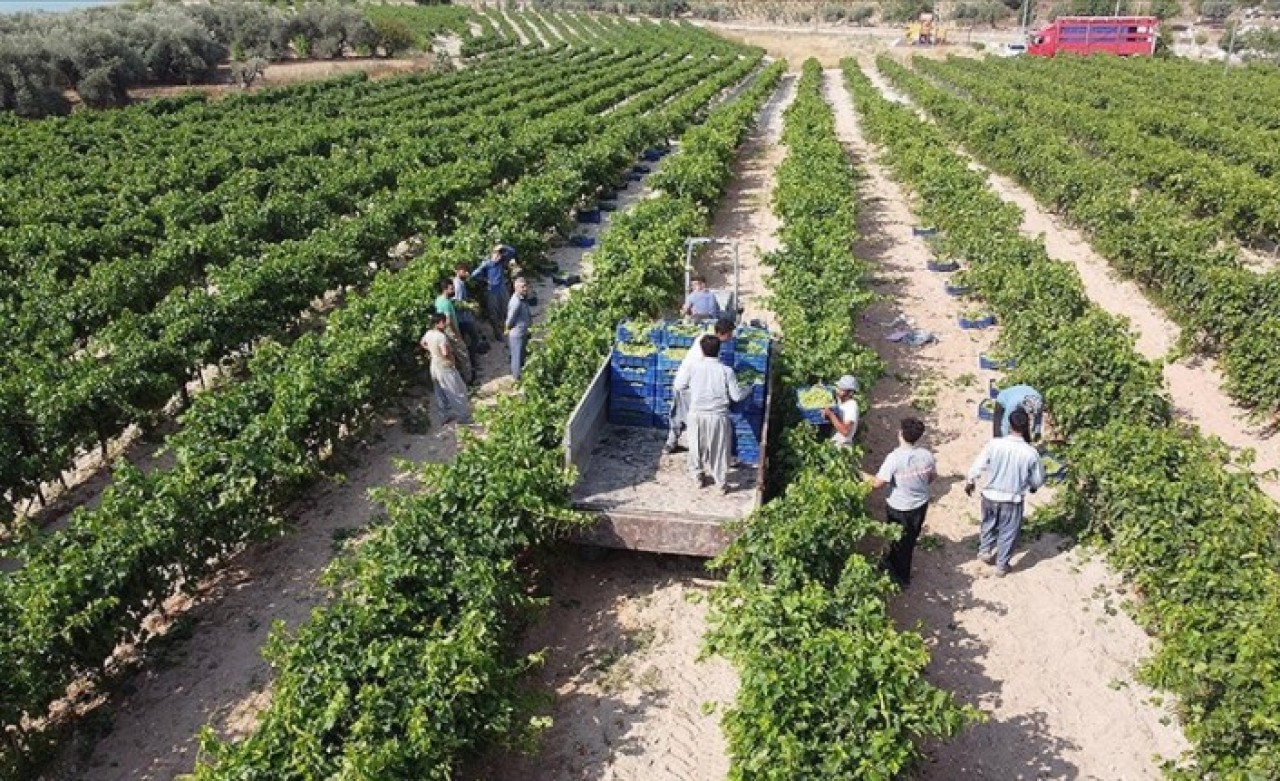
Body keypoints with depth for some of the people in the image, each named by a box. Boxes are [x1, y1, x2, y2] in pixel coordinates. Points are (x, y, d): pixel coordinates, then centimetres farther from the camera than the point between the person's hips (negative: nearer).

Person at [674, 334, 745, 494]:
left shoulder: (692, 367, -7)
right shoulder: (726, 371, -10)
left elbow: (679, 387, 2)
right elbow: (736, 396, -6)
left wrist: (681, 372, 21)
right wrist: (747, 391, 16)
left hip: (697, 415, 1)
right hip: (718, 416, -1)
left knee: (697, 447, 19)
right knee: (720, 450, 11)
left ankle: (697, 478, 30)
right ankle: (722, 484, 18)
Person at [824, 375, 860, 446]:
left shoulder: (852, 406, -22)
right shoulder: (839, 399, 1)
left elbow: (845, 431, -31)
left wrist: (831, 414, -30)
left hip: (842, 445, -7)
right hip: (832, 441, 7)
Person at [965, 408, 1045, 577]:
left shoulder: (994, 444, -18)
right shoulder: (1031, 453, -19)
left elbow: (978, 466, -10)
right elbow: (1038, 480, -5)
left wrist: (969, 483, 10)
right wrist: (1032, 487, 19)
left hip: (990, 495, 2)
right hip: (1013, 500, -2)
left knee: (988, 524, 29)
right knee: (1008, 533, 18)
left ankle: (984, 550, 44)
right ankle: (1001, 566, 30)